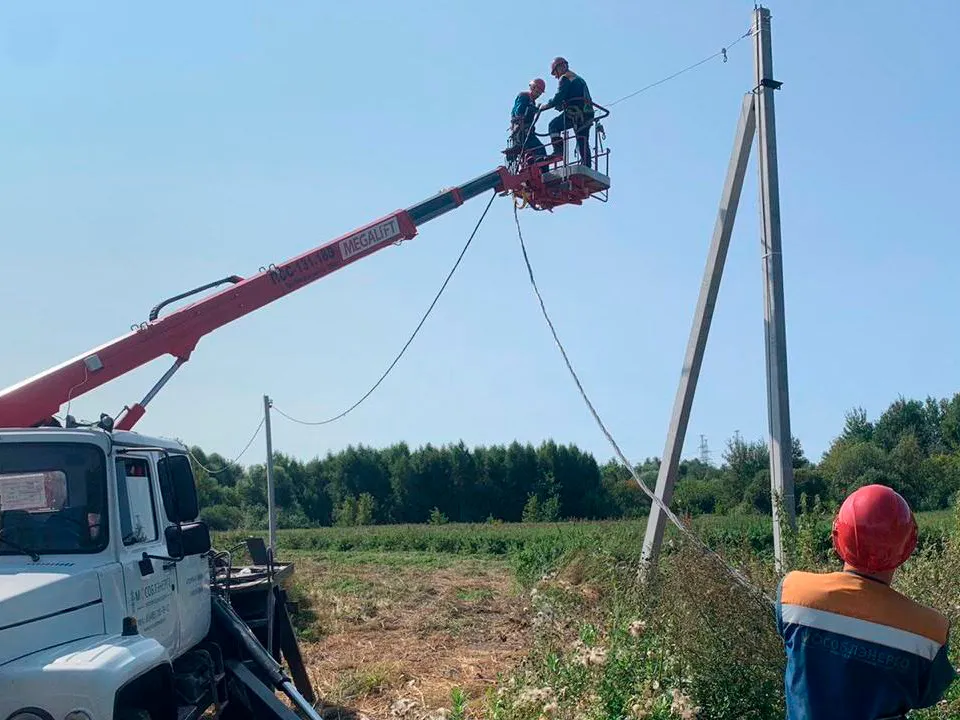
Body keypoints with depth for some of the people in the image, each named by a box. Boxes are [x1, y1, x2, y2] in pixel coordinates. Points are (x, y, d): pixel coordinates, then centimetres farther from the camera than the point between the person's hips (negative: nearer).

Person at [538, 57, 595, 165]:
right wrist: (562, 105, 28)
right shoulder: (579, 79, 30)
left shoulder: (565, 78, 2)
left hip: (575, 112, -8)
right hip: (588, 115, 8)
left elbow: (558, 98, -10)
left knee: (553, 126, 0)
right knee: (583, 142, 7)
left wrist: (545, 106, 3)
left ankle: (559, 151, -15)